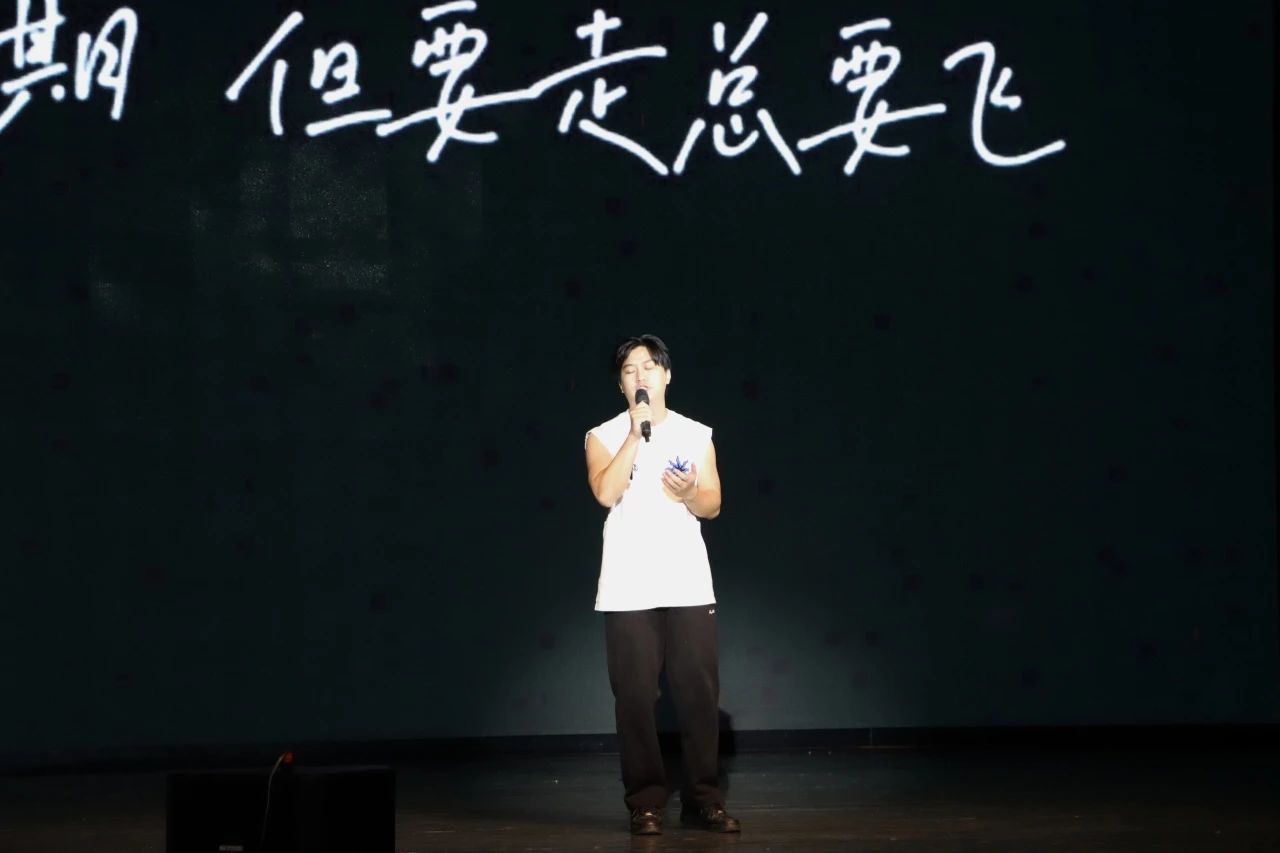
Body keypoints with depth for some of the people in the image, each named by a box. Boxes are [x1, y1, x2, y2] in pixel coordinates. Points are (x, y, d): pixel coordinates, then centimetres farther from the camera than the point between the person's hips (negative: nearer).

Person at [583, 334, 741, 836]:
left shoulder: (696, 435, 11)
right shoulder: (604, 437, 6)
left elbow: (713, 505, 7)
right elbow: (606, 493, -12)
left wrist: (689, 493, -15)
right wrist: (637, 433, -12)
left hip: (688, 584, 1)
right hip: (628, 589, -1)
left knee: (699, 692, -3)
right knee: (635, 696, -3)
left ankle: (703, 799, 4)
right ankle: (645, 803, 3)